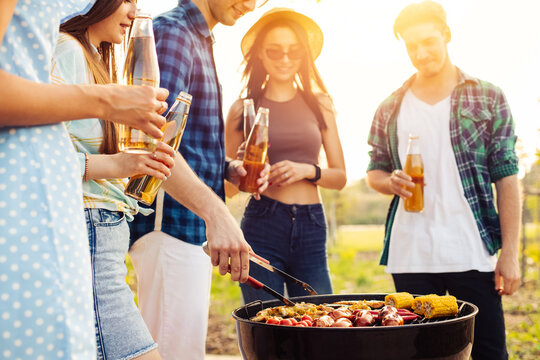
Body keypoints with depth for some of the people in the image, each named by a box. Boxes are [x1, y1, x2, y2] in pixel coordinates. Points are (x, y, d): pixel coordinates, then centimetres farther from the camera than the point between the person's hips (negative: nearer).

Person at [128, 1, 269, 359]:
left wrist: (226, 169, 8)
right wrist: (214, 211, -36)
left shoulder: (201, 40, 20)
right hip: (170, 222, -10)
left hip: (196, 226, 10)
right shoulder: (172, 32, -11)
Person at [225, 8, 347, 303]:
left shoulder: (319, 104, 10)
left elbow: (340, 176, 12)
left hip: (311, 227, 2)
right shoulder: (243, 109, 5)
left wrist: (307, 170, -6)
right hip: (262, 226, -2)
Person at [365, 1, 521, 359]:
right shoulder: (391, 108, 10)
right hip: (410, 257, 2)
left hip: (472, 254, -2)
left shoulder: (488, 98, 3)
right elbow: (375, 171, 17)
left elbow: (506, 178, 0)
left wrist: (510, 252, -7)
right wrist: (391, 181, -8)